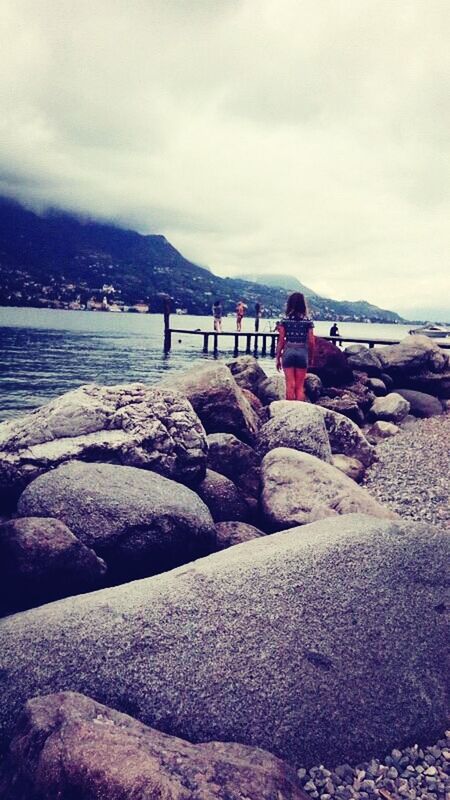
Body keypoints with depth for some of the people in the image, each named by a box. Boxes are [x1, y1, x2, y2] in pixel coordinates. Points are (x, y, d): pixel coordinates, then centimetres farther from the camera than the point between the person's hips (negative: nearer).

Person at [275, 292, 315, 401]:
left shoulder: (284, 320, -2)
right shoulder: (308, 321, -1)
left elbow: (281, 341, -2)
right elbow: (311, 342, -1)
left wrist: (278, 358, 5)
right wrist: (311, 357, 13)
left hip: (288, 352, 0)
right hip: (302, 352, 0)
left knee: (290, 385, 4)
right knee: (300, 386, 7)